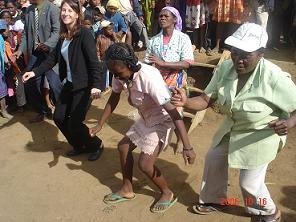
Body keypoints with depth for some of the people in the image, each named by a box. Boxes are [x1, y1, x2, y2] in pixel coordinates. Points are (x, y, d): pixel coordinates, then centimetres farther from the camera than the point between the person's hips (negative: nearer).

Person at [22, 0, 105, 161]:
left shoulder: (84, 34, -14)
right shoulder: (63, 37, 9)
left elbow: (93, 61, -23)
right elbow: (52, 58, 13)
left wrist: (96, 85, -34)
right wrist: (35, 72, 3)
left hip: (83, 86, -8)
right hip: (69, 84, 8)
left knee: (74, 123, -5)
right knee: (59, 117, 11)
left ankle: (97, 145, 22)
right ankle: (79, 146, 32)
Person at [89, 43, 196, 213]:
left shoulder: (149, 78, -37)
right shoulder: (120, 73, -14)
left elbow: (172, 111, -38)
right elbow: (114, 99, 4)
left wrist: (187, 147, -39)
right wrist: (100, 125, 7)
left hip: (162, 120, -8)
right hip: (145, 118, 8)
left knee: (145, 164, -13)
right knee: (123, 147, 16)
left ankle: (168, 194, 14)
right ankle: (127, 190, 33)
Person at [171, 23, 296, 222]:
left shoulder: (274, 78, -32)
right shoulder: (225, 68, -16)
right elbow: (207, 100, -12)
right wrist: (186, 102, -31)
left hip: (260, 135, -6)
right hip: (232, 128, 6)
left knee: (249, 182, 4)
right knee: (213, 159, 18)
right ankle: (215, 199, 47)